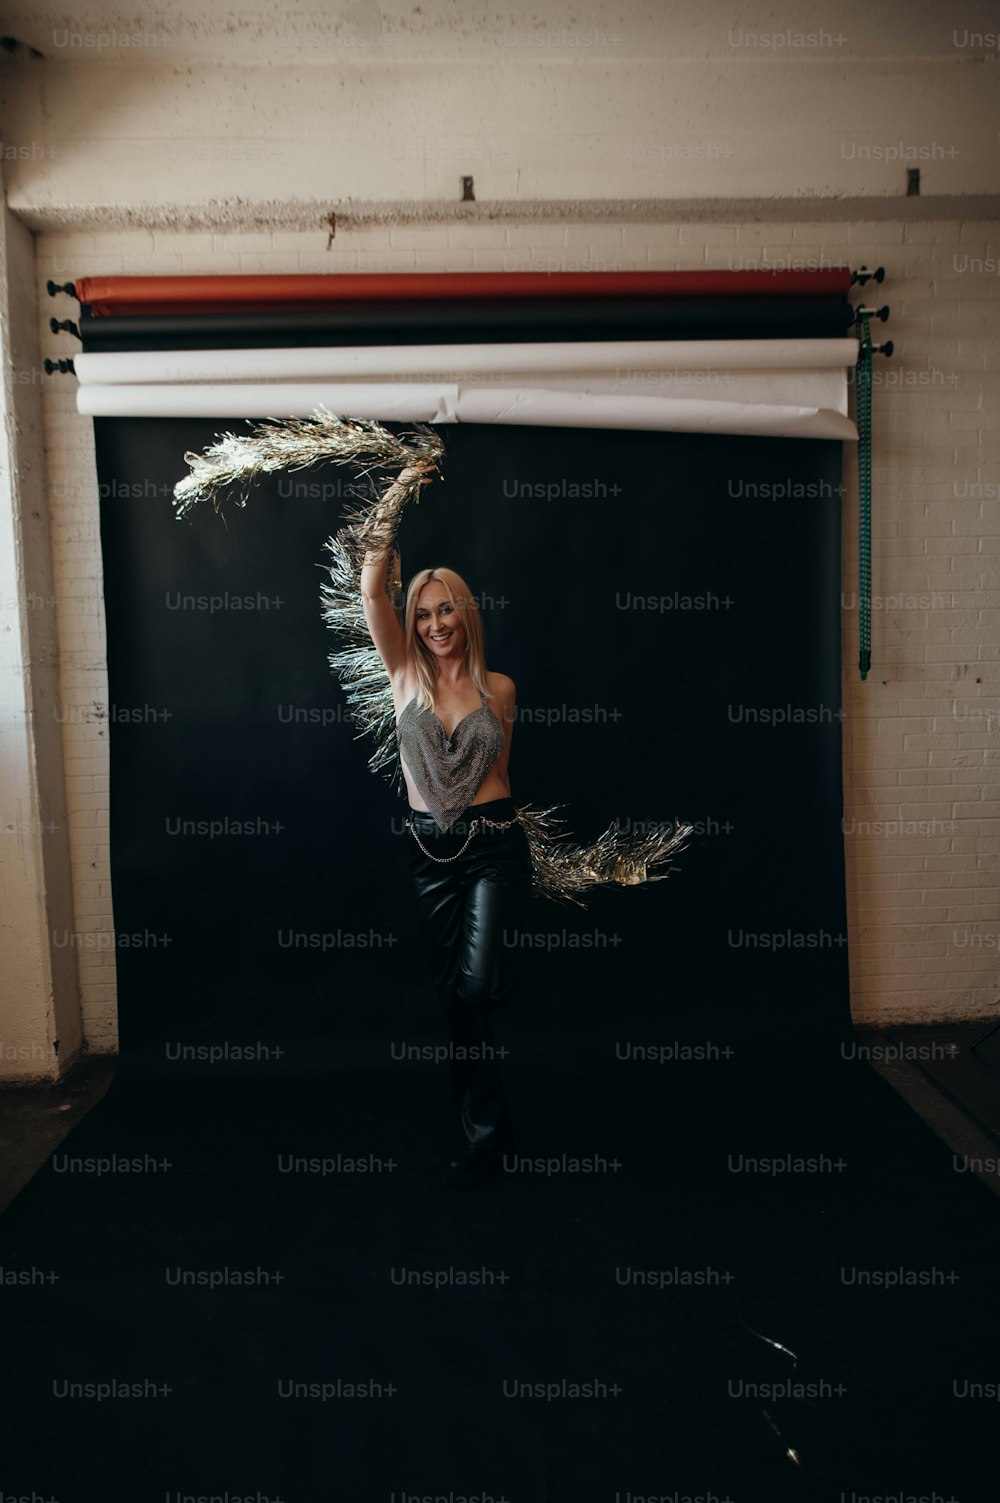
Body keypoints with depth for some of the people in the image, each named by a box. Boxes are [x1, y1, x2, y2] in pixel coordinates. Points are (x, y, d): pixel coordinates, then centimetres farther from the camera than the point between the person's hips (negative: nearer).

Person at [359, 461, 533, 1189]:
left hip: (495, 846, -2)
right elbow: (371, 590, -8)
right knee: (454, 992, 8)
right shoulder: (405, 673, 2)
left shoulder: (499, 688, 2)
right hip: (430, 849, 2)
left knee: (476, 987, -12)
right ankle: (491, 1125, 25)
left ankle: (483, 1129, 9)